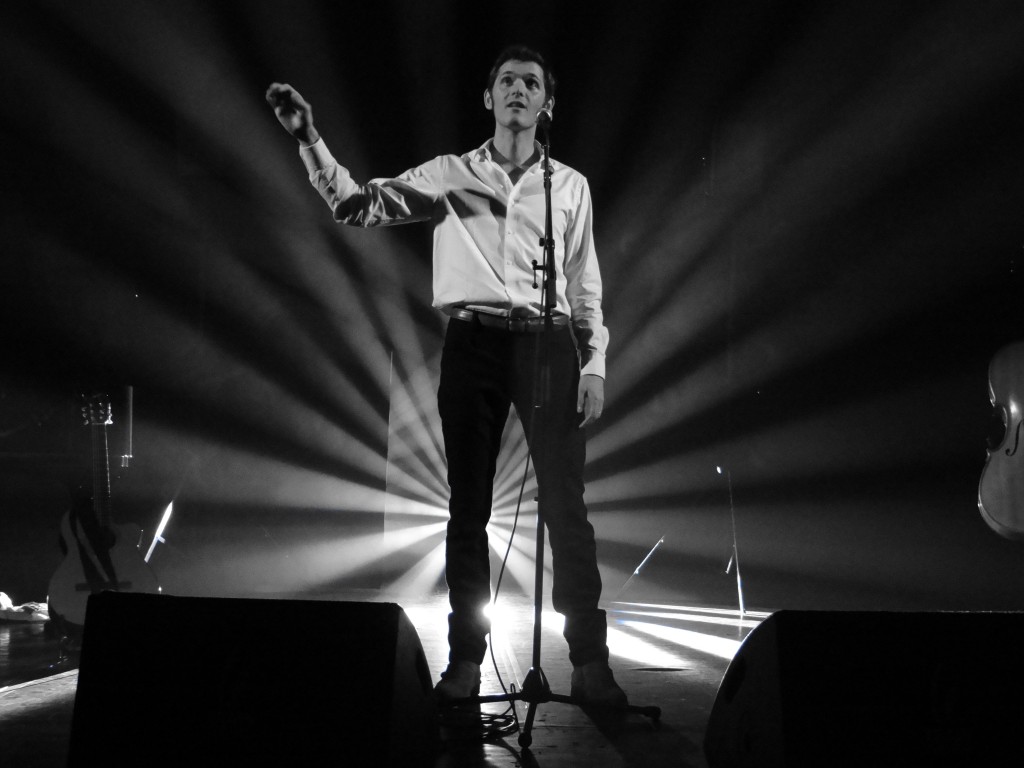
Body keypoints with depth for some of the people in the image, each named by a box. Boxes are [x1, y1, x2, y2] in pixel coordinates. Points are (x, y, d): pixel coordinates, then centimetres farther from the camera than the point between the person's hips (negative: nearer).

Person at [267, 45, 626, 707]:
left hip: (547, 343, 0)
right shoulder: (449, 174, 11)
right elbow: (357, 204, 3)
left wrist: (594, 364, 3)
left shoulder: (569, 186, 14)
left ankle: (590, 663, 3)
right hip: (474, 340, 0)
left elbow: (587, 287, 13)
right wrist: (310, 139, -10)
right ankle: (466, 661, 11)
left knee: (566, 505, -3)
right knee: (469, 507, 3)